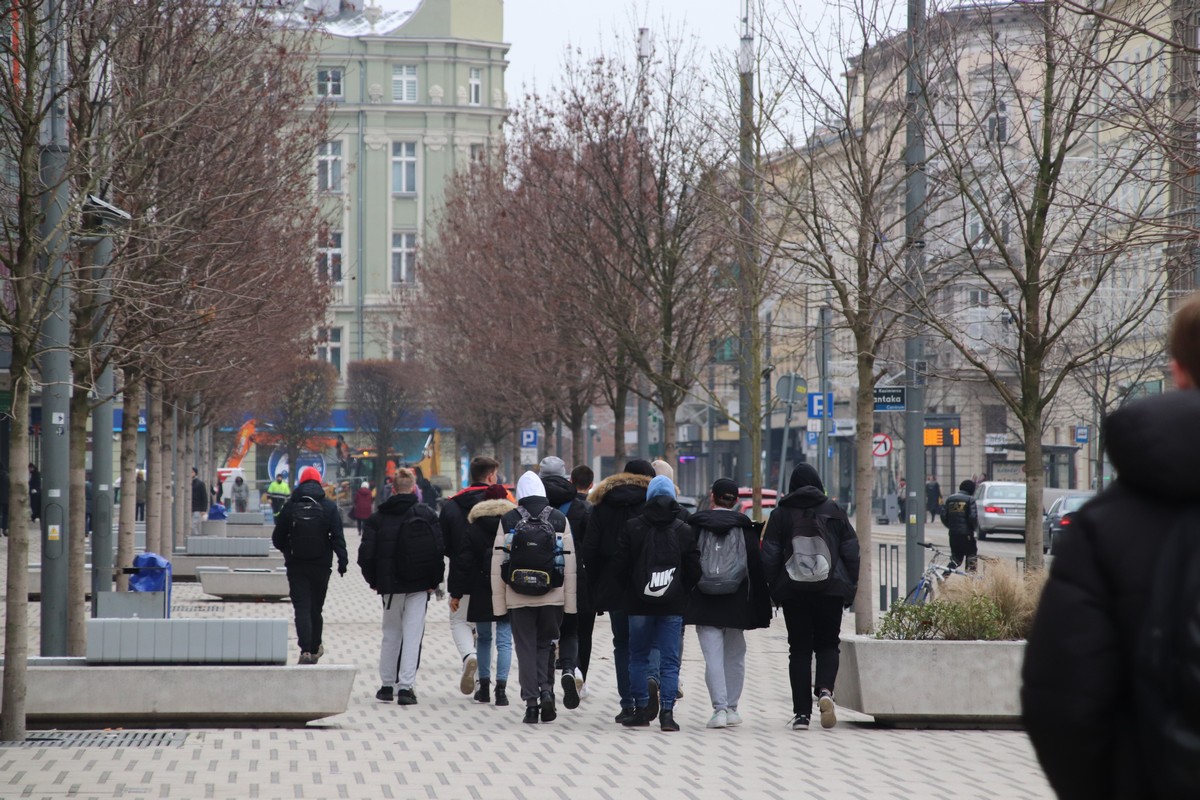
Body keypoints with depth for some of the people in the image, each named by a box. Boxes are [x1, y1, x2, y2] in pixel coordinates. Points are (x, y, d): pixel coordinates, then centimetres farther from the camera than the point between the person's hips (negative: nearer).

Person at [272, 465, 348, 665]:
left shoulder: (290, 506, -2)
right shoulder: (329, 507, -3)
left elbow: (277, 538, 2)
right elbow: (338, 537, -9)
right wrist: (342, 561, -4)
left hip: (296, 566, -1)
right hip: (321, 565, 1)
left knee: (301, 607, -3)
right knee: (316, 607, 14)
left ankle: (306, 649, -20)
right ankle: (315, 648, 23)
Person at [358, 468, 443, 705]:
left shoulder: (377, 518, 0)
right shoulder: (427, 514, -3)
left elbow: (366, 554, -3)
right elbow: (439, 550, -8)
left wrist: (374, 581, 10)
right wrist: (434, 580, 2)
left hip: (390, 585, 1)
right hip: (419, 586, -1)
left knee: (391, 634, 15)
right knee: (413, 635, 0)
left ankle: (387, 685, 19)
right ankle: (406, 687, -7)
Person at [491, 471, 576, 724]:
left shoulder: (507, 521, 0)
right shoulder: (560, 520, 3)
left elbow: (497, 564, -1)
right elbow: (570, 563, 1)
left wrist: (499, 602, 4)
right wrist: (570, 603, 4)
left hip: (518, 597, -1)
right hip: (552, 597, 1)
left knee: (526, 649, 4)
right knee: (545, 645, 15)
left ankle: (531, 702, 2)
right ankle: (546, 690, -3)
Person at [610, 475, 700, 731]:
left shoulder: (632, 527, -3)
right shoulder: (684, 530, 0)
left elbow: (619, 565, -2)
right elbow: (694, 569, 1)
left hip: (639, 604, 0)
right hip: (673, 605, 0)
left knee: (638, 656, 12)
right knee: (670, 660, 2)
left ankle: (641, 709, 10)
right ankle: (667, 712, -5)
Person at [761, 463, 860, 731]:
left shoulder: (781, 514, 1)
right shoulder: (834, 511, 3)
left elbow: (769, 556, 0)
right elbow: (851, 551, 3)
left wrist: (773, 588, 8)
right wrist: (850, 587, 10)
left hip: (793, 591, 0)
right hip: (830, 589, 0)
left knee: (799, 649, 5)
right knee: (827, 644, 10)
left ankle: (802, 713, 0)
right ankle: (825, 690, -18)